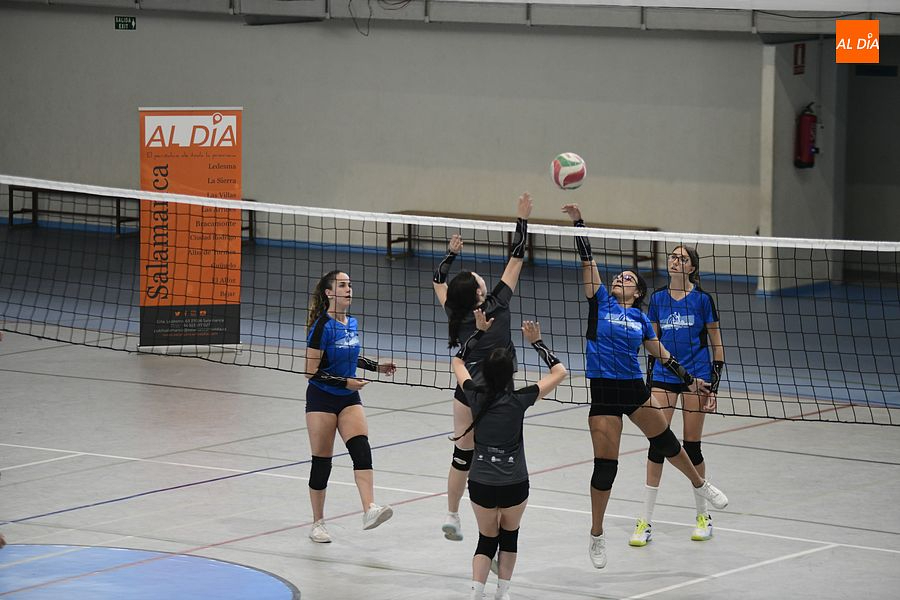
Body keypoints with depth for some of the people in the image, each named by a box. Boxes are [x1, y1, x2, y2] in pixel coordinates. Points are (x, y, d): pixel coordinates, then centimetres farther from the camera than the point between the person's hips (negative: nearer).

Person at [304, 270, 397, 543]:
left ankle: (369, 510, -30)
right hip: (322, 399, -5)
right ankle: (318, 523, 14)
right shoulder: (323, 327, -16)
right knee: (322, 461, 2)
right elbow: (311, 371, -16)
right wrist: (345, 382, -20)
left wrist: (376, 366, 11)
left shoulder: (352, 324, 5)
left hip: (349, 398, 6)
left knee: (361, 449, -16)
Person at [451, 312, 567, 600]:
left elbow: (458, 362, 15)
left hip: (480, 483, 2)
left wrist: (480, 331, 16)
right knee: (509, 536, 23)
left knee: (486, 540, 15)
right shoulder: (518, 400, -14)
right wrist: (537, 342, 0)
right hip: (513, 485, -2)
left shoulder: (476, 396, -6)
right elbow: (559, 372, -5)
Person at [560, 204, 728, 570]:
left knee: (665, 442, 17)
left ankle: (700, 485, 47)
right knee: (605, 464, -3)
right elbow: (587, 261, -7)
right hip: (603, 391, -3)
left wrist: (687, 379, 18)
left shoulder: (640, 319, 8)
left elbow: (660, 353, 19)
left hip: (635, 388, 3)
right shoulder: (601, 302, 0)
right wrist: (578, 223, -14)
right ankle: (597, 536, 10)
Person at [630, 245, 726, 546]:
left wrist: (714, 385, -6)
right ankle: (646, 520, 1)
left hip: (696, 375, -3)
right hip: (663, 376, 3)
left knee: (691, 445, 2)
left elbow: (716, 343, -1)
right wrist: (649, 378, 12)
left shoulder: (702, 299, -5)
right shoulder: (657, 299, 6)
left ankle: (703, 515, 19)